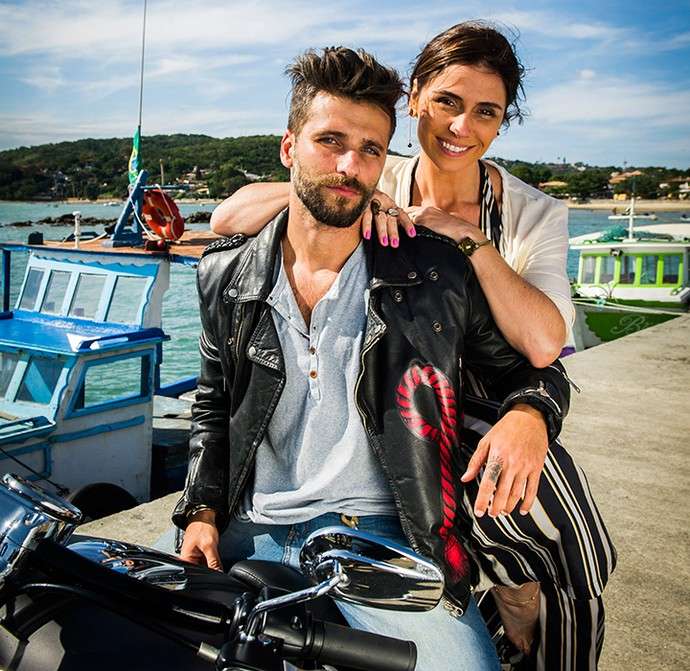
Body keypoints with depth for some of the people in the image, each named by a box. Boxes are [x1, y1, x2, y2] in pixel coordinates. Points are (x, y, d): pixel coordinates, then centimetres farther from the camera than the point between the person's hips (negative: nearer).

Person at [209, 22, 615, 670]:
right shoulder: (379, 182, -3)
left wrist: (469, 237, -21)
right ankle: (514, 612, 17)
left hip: (491, 405, 1)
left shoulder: (534, 215, -4)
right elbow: (228, 216, -13)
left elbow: (542, 343, -21)